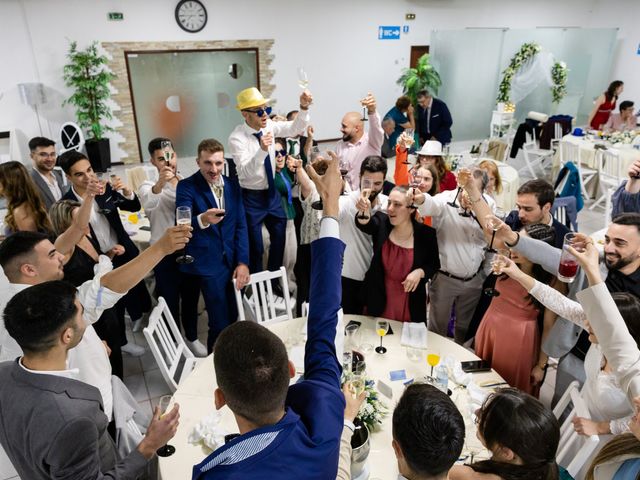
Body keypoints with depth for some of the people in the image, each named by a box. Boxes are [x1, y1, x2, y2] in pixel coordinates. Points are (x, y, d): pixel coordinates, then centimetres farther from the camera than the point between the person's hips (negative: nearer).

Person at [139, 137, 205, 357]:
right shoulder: (148, 186, -9)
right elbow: (148, 204, -34)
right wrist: (159, 184, -52)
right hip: (165, 254, -3)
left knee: (191, 297, 18)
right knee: (170, 301, 9)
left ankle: (192, 338, 39)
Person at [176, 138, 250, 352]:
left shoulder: (233, 185, 6)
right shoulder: (187, 187, -8)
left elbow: (241, 226, 6)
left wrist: (243, 262, -1)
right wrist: (202, 220, -43)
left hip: (232, 262, 5)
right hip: (208, 264, -5)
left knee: (233, 318, 13)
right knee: (220, 323, -3)